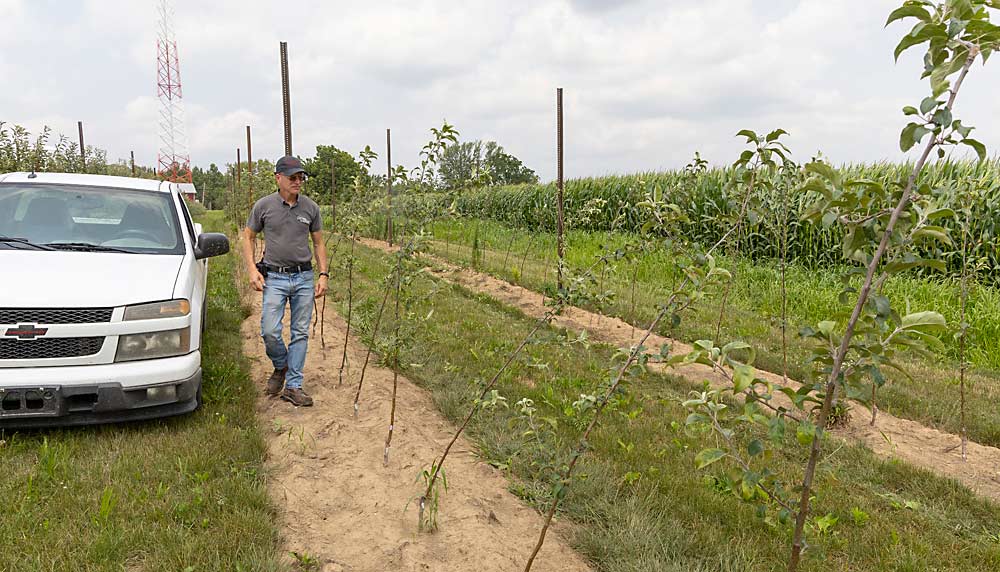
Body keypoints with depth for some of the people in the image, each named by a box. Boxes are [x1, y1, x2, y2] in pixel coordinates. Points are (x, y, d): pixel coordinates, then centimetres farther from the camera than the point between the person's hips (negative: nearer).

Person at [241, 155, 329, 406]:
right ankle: (281, 367, 20)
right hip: (274, 277, -2)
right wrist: (252, 270, -4)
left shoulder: (311, 207, 4)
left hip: (304, 277, 2)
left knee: (300, 333, 3)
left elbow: (318, 243, 11)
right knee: (270, 331, -11)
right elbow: (248, 237, 8)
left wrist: (323, 274, 2)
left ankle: (293, 386, 12)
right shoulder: (263, 206, -1)